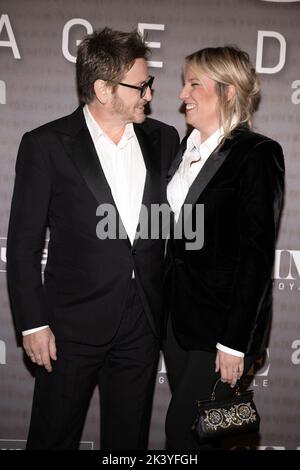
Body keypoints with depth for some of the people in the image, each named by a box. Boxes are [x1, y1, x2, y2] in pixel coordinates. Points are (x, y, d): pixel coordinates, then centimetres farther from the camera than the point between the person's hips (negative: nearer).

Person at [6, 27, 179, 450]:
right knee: (54, 436, 14)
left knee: (129, 436, 19)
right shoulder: (46, 145, -8)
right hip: (73, 323, -3)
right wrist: (33, 324, -8)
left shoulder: (163, 139, 3)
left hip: (142, 321, 4)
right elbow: (23, 244, -6)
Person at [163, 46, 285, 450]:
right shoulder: (188, 147, 9)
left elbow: (257, 254, -16)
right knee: (194, 425, 16)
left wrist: (236, 342, -16)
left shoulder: (258, 154, -13)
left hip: (223, 321, -6)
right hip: (178, 315, 7)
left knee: (183, 429, -1)